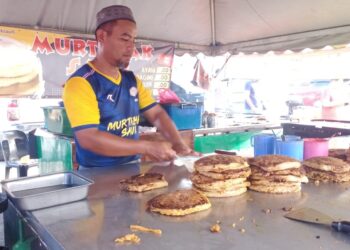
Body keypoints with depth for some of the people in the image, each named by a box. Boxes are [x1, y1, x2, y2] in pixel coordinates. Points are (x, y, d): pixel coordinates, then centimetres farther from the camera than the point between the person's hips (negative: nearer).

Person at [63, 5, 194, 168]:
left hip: (132, 168, 5)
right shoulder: (80, 82, -14)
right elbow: (88, 138, -21)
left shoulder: (132, 80, 8)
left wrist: (178, 144, -11)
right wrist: (146, 147, -22)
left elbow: (157, 114, 7)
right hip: (98, 173, -5)